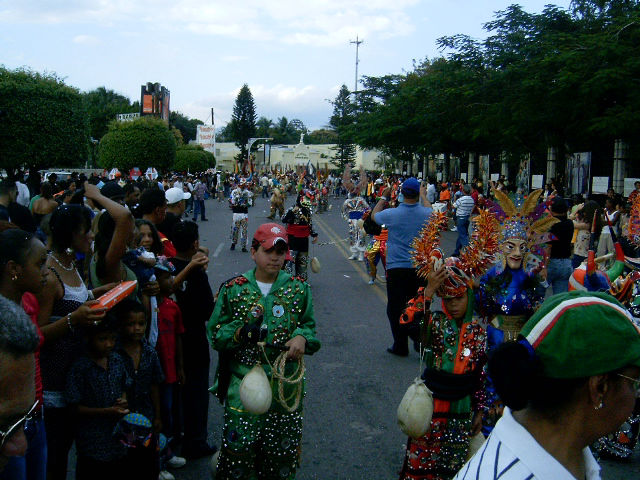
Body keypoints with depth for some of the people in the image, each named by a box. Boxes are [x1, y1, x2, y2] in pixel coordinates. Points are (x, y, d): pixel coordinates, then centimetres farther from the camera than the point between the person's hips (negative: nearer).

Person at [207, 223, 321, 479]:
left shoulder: (298, 289, 5)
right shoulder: (233, 289, 0)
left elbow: (310, 326, 12)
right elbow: (214, 333, 2)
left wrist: (302, 337, -10)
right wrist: (239, 332, -17)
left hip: (286, 382, 2)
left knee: (283, 448, 9)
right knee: (239, 447, 0)